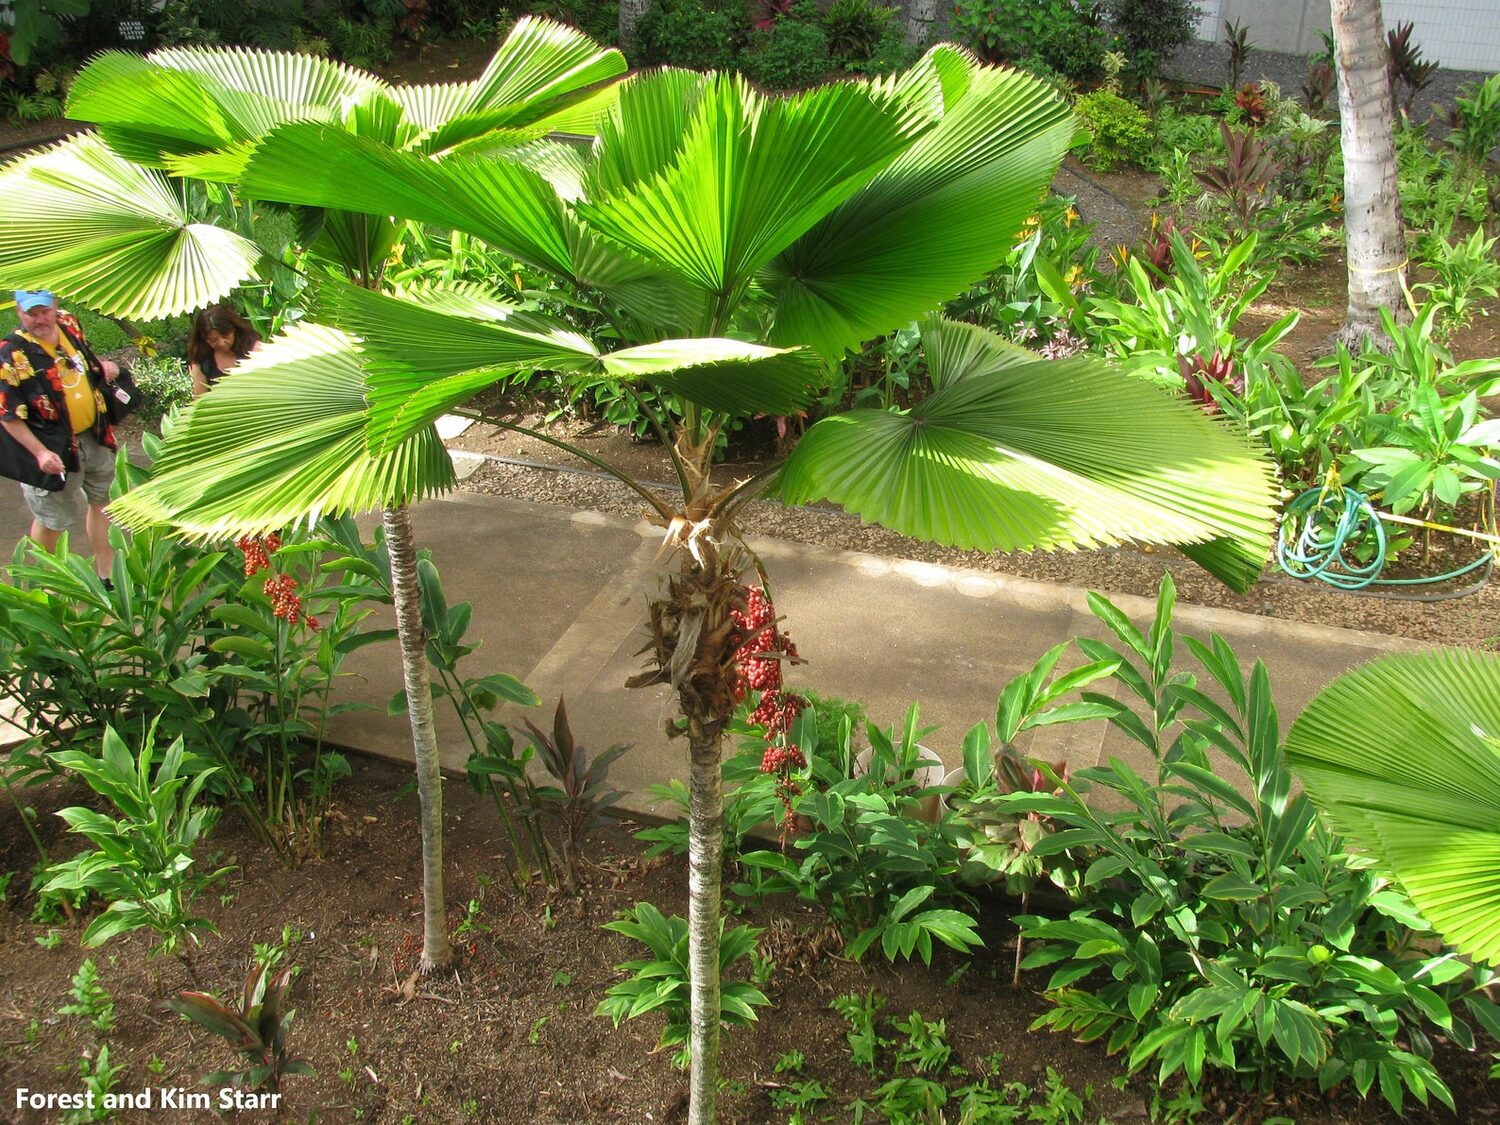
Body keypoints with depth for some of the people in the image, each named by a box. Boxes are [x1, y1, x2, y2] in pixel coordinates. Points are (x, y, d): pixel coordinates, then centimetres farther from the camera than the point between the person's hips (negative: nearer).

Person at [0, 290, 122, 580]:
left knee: (102, 501, 20)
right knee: (50, 519, 9)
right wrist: (40, 452, -23)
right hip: (55, 448, -7)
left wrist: (102, 366, -1)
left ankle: (106, 571, 37)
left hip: (95, 435, 7)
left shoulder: (68, 324, -3)